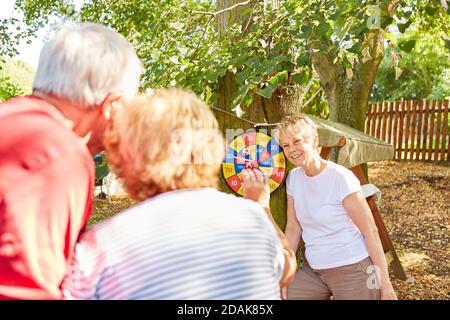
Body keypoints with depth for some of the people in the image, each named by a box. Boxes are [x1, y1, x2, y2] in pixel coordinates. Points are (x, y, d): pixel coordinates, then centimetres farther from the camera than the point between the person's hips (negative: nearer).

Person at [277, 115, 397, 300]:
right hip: (313, 270, 5)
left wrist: (384, 283, -12)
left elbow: (370, 231, -13)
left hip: (352, 270, -5)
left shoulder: (341, 178, -16)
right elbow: (293, 228, 6)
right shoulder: (293, 178, 0)